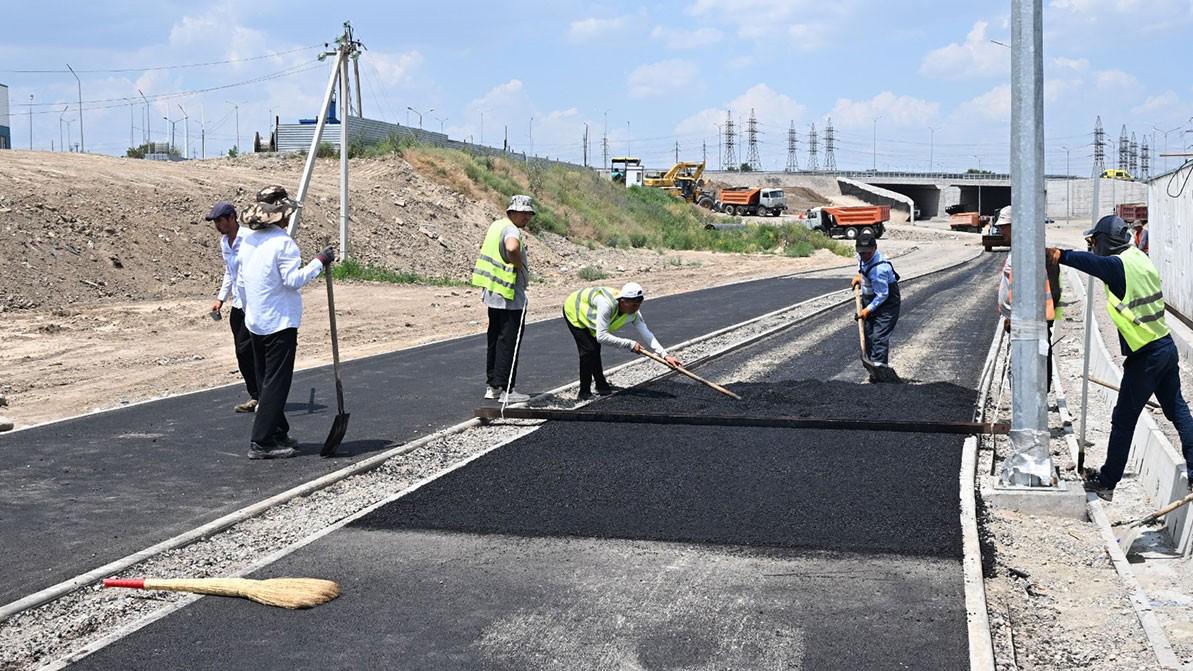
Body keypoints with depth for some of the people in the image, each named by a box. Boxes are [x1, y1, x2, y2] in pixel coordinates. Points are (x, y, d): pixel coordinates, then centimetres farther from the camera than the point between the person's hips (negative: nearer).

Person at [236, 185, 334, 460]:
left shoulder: (247, 241, 8)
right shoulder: (283, 242, -15)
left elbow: (240, 281, 13)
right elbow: (293, 280, -19)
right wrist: (319, 262, -12)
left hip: (255, 322, 8)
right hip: (280, 323, -8)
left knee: (265, 380, 16)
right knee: (276, 382, -4)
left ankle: (278, 434, 26)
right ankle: (261, 442, -7)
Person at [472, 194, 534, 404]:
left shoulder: (495, 225, 13)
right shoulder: (511, 230, -17)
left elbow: (484, 246, 32)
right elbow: (512, 248, -40)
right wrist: (519, 265, -20)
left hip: (492, 294, 10)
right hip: (510, 296, -10)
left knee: (495, 339, 16)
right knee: (508, 342, -4)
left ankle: (492, 386, 22)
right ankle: (505, 389, -2)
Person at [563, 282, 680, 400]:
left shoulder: (633, 313, -23)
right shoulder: (607, 305, -45)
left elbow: (646, 333, -23)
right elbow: (601, 337, -44)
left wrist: (665, 355, -34)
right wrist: (630, 344, -39)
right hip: (573, 311, -7)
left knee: (595, 350, 13)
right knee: (588, 350, -14)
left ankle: (601, 386, 32)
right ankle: (584, 393, -1)